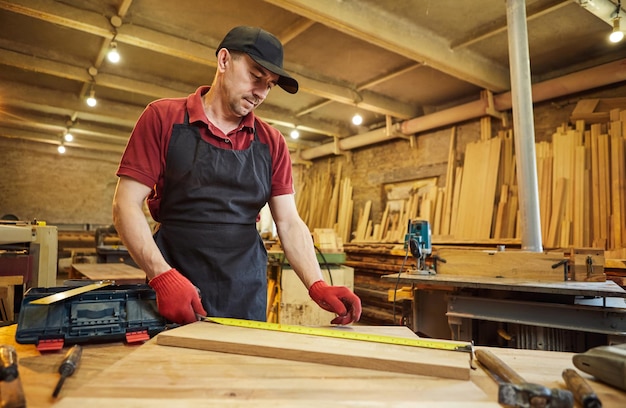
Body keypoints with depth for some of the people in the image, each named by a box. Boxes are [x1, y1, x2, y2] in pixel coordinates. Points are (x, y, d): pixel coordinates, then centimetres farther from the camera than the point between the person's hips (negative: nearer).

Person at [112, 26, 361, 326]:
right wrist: (162, 276, -22)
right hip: (174, 293, -2)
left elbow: (289, 222, 0)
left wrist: (317, 286, -15)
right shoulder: (163, 118, -4)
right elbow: (125, 205, -7)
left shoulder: (272, 143, 4)